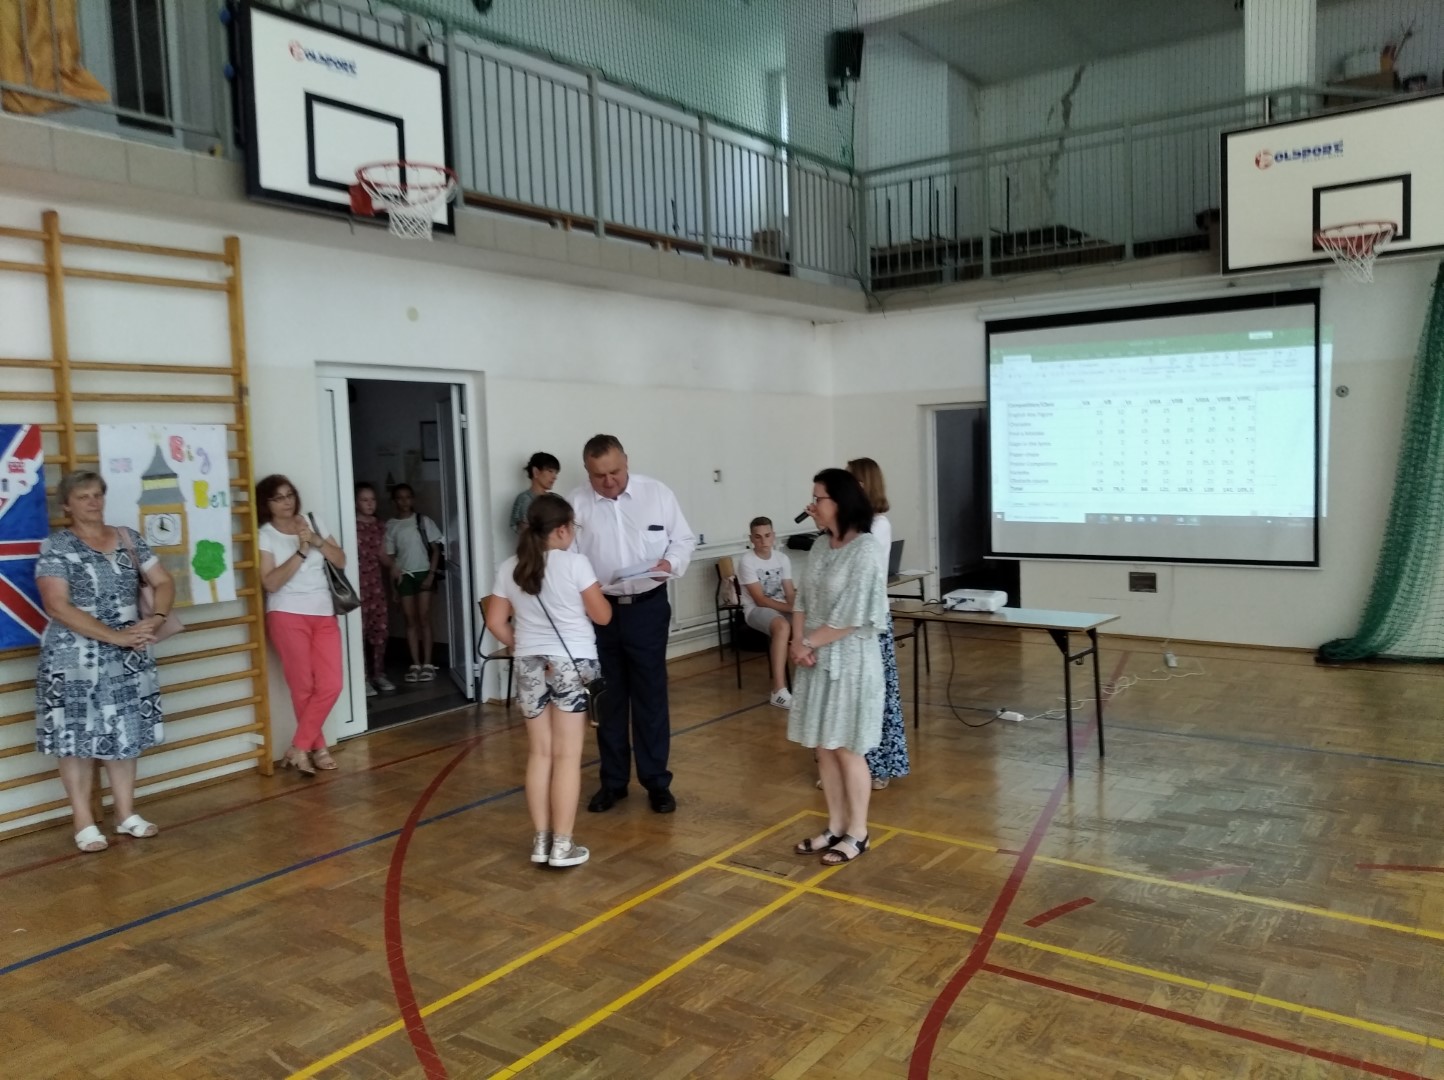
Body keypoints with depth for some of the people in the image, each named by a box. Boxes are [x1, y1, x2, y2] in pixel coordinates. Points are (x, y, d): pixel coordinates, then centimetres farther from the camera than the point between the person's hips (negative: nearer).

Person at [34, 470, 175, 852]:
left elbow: (164, 582, 7)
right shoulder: (56, 547, -7)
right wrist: (115, 636, -21)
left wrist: (157, 619, -13)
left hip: (128, 657, 4)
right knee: (78, 736, 2)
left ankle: (126, 814, 20)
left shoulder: (128, 538, 8)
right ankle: (84, 822, 12)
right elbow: (57, 606, -16)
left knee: (125, 732, 10)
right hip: (75, 658, -4)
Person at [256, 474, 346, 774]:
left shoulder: (311, 522, 9)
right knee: (303, 687, 0)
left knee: (330, 685, -4)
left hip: (324, 615, 4)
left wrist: (317, 541, -11)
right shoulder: (265, 535, -4)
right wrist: (301, 551, -18)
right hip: (288, 617, -4)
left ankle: (298, 749, 6)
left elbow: (341, 561, 5)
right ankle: (318, 749, 14)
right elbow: (271, 583, -14)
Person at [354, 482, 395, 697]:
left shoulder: (380, 525, 10)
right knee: (360, 630, -3)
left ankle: (379, 674, 20)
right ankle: (364, 677, 4)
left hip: (376, 582, 6)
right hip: (358, 583, -5)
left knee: (380, 629, 8)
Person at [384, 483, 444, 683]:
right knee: (410, 620, 3)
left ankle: (427, 664, 0)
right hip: (404, 576, 1)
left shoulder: (423, 521, 1)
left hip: (423, 573, -1)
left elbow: (436, 549, 0)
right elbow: (390, 556, 4)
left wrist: (431, 574, -8)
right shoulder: (390, 526, 4)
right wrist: (393, 584, -6)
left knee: (424, 618, -3)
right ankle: (415, 664, 7)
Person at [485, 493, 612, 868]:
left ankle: (541, 841, 16)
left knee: (539, 753, 12)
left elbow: (495, 622, 6)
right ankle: (562, 845, 5)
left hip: (529, 664, 5)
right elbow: (602, 616, -5)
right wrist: (599, 595, 15)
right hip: (572, 662, -4)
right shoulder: (575, 563, -10)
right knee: (567, 755, 1)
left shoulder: (509, 569, 3)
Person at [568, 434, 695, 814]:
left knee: (651, 696, 6)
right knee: (608, 698, 11)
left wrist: (671, 562, -16)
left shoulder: (657, 493, -4)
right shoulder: (576, 503, -3)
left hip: (647, 607, -1)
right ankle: (613, 780, 26)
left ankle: (657, 781, 19)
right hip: (598, 609, 1)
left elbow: (684, 539, 3)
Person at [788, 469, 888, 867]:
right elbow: (802, 600, 8)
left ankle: (857, 833, 18)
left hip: (849, 661, -7)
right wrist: (799, 642, -8)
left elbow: (851, 618, -19)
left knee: (847, 749, 3)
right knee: (823, 747, 12)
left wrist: (808, 643, -10)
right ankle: (836, 827, 26)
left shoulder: (865, 552, -17)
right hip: (817, 660, 7)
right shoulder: (821, 545, 7)